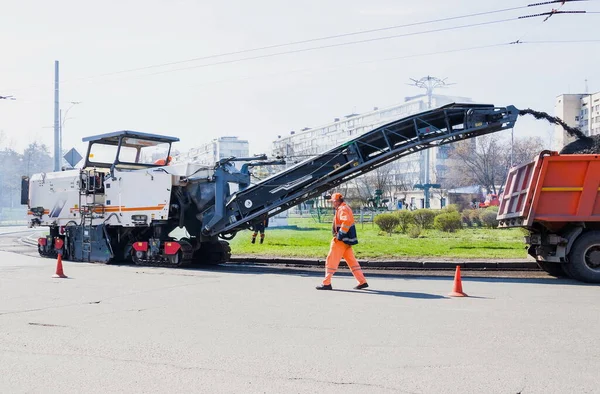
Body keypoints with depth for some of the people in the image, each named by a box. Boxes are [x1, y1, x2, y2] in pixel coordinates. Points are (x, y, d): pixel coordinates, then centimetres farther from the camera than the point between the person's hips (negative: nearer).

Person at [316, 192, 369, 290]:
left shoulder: (343, 209, -15)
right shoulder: (345, 208, 16)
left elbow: (346, 222, -30)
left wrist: (340, 235, -25)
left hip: (341, 240, -10)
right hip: (346, 240, 10)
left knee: (331, 260, -3)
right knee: (351, 260, 11)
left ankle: (326, 283, 0)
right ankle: (362, 282, 11)